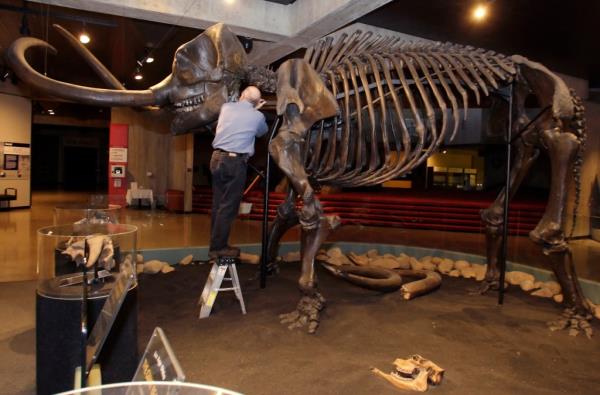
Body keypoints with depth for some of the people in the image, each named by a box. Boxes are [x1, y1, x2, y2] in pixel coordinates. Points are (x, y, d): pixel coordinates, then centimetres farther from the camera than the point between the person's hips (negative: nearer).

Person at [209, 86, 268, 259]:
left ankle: (216, 243, 22)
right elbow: (262, 132, 21)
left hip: (217, 158, 6)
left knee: (217, 204, 12)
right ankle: (218, 247, 4)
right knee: (228, 206, 0)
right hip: (235, 161, -6)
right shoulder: (257, 116, 0)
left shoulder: (226, 107, 11)